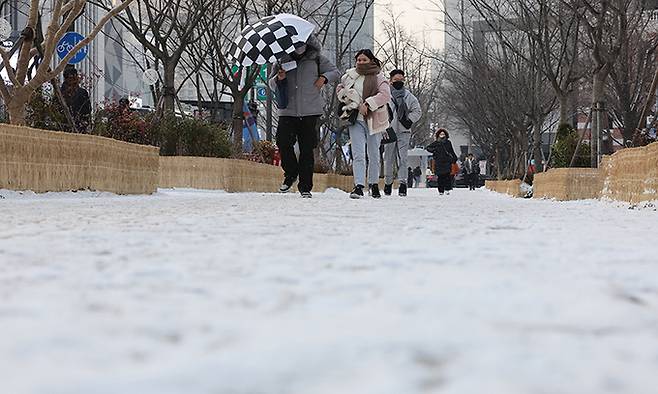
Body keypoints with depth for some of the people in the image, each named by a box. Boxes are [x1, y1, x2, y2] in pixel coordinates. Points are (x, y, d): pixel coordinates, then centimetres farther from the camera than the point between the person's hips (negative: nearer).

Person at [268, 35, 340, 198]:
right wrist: (278, 79, -8)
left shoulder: (317, 59, 7)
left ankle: (305, 187, 5)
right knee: (283, 142, -12)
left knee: (307, 148, -1)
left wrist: (324, 78, -4)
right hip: (288, 111, 1)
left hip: (310, 111, -1)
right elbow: (271, 85, 15)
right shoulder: (283, 60, 10)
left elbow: (336, 72, 16)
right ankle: (290, 174, 14)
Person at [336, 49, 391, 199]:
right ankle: (359, 186, -19)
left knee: (373, 155, 10)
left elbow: (385, 94, -14)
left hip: (374, 120, -1)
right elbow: (339, 88, 23)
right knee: (358, 154, -11)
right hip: (356, 120, 1)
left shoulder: (378, 77, -1)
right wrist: (346, 95, 0)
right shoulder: (349, 75, 9)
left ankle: (374, 184, 26)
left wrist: (368, 104, -22)